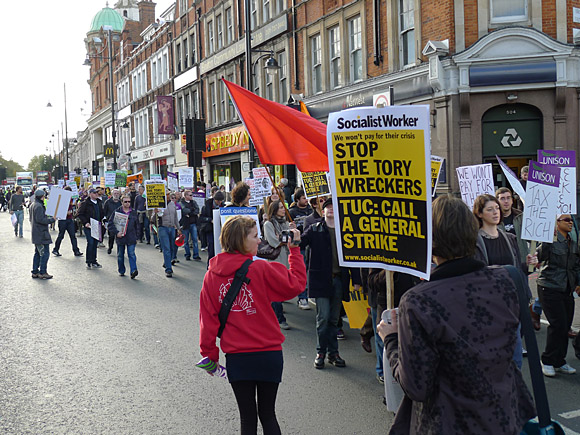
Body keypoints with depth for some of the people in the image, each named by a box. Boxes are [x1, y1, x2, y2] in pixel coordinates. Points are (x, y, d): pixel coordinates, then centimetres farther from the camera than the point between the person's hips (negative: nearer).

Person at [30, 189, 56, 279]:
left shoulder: (32, 205, 14)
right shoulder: (39, 206, -18)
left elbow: (31, 218, 21)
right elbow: (40, 219, -23)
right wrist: (51, 219, -15)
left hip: (35, 233, 11)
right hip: (41, 234, -11)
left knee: (37, 253, 16)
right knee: (45, 253, -6)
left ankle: (35, 272, 19)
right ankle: (42, 273, -4)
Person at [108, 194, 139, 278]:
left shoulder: (133, 213, 7)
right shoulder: (116, 212, -1)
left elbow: (137, 226, 15)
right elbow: (110, 224, -4)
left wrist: (136, 237, 13)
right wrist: (116, 232, -15)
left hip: (131, 238, 0)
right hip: (120, 237, 0)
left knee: (132, 254, -9)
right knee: (120, 255, 10)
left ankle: (133, 271, -15)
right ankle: (121, 271, 24)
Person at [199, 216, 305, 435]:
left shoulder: (212, 275, -1)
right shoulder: (261, 269, -13)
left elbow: (208, 318, 2)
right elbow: (296, 284, -4)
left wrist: (209, 354, 11)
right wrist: (294, 249, 3)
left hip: (236, 357, 2)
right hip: (268, 354, -2)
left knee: (247, 417, 14)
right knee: (267, 413, 14)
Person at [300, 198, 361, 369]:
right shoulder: (314, 230, 3)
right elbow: (300, 244, -5)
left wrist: (356, 280, 6)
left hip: (339, 279, 2)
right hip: (321, 279, -2)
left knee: (334, 319, 10)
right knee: (323, 317, -5)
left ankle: (333, 352, 20)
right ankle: (321, 352, 10)